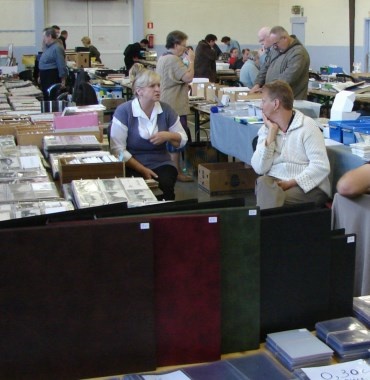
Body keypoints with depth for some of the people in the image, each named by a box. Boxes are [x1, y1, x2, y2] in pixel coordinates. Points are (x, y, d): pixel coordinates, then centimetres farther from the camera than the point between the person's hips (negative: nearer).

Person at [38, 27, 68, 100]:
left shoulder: (57, 48, -16)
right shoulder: (47, 47, 15)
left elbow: (61, 65, -20)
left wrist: (63, 81, -22)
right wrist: (40, 76, 28)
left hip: (52, 78, -10)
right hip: (45, 78, 10)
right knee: (46, 97, 12)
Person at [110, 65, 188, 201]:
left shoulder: (166, 110, 4)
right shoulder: (123, 111, -8)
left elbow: (183, 140, 12)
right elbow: (118, 149, -12)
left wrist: (168, 136, -11)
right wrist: (142, 170, -18)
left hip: (161, 163, 3)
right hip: (132, 166, -3)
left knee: (166, 184, -28)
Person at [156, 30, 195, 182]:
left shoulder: (163, 58, 15)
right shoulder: (173, 59, -18)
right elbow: (188, 77, -23)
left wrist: (187, 60, 13)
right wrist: (191, 60, -11)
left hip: (166, 105, 11)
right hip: (175, 107, -11)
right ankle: (176, 172, 1)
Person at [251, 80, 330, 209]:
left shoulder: (307, 126, -4)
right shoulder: (266, 129, 11)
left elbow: (321, 166, -12)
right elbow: (259, 168, -2)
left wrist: (291, 183, -19)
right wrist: (272, 132, -4)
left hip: (307, 186, -4)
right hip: (273, 183, 4)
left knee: (271, 197, -33)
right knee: (263, 183, -29)